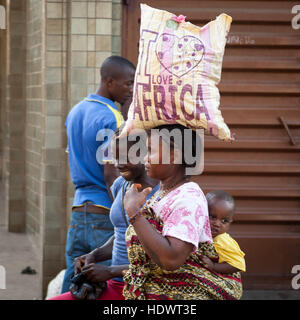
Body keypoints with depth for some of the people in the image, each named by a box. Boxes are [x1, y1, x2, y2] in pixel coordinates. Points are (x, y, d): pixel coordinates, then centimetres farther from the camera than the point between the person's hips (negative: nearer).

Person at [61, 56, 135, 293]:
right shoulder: (111, 118, -12)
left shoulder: (75, 113, 14)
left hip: (78, 211, 8)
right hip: (105, 213, -8)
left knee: (71, 286, 7)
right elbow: (111, 174, -16)